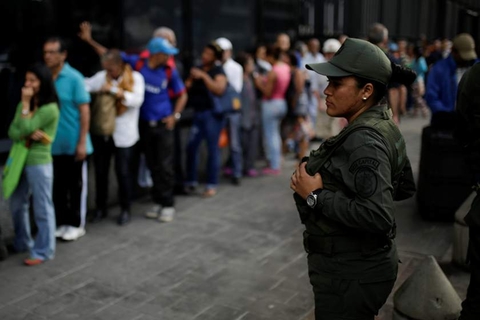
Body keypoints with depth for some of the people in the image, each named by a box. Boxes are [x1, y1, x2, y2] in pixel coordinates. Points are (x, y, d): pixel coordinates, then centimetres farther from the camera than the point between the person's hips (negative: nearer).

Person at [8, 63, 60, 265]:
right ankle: (22, 243, 34)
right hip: (20, 159, 8)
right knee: (17, 205, 17)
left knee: (42, 208, 1)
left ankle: (43, 251, 11)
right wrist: (29, 134, -16)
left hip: (39, 163, -8)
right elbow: (12, 133, 2)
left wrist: (25, 104, -12)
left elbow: (25, 129, -18)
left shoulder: (50, 108, -13)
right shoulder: (24, 104, 11)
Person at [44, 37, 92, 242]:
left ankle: (76, 224, 21)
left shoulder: (74, 78, -10)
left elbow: (84, 111, -10)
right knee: (58, 186, 13)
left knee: (76, 185, 8)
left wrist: (82, 142, -13)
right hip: (53, 143, 4)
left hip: (73, 143, -4)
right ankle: (61, 222, 26)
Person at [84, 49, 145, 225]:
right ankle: (100, 207, 27)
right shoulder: (101, 76, 6)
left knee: (123, 172, 4)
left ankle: (125, 209, 21)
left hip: (123, 134, -3)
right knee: (100, 171, 11)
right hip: (101, 132, 3)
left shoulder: (135, 77, -3)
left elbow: (137, 100, -16)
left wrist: (113, 90, -21)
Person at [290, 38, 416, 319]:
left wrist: (316, 195, -25)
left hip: (351, 273, -9)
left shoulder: (364, 142, -25)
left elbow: (379, 218, -32)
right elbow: (405, 188, 13)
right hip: (364, 262, 10)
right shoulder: (383, 125, 3)